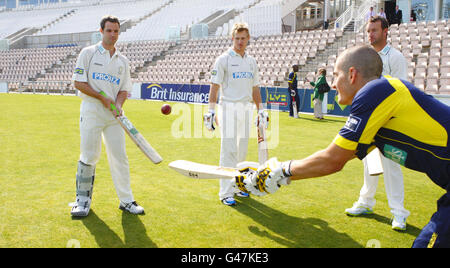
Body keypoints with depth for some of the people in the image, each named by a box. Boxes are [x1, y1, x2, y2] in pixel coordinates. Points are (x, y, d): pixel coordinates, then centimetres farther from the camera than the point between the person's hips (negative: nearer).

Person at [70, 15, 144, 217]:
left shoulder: (123, 61, 15)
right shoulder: (88, 53, 3)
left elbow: (124, 89, 13)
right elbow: (79, 83, -4)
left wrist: (118, 104, -8)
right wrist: (103, 98, -11)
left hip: (114, 114, 4)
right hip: (91, 111, -3)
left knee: (119, 156, 3)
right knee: (89, 156, -1)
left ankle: (126, 200, 10)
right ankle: (83, 199, 13)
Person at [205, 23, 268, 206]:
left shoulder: (251, 61, 15)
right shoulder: (223, 59, -2)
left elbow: (255, 88, 19)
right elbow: (215, 86, -7)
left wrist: (261, 110, 14)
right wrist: (211, 110, -16)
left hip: (246, 108, 6)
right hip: (228, 107, -6)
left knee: (242, 150, 10)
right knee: (229, 150, -9)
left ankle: (237, 185, 23)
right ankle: (226, 192, -5)